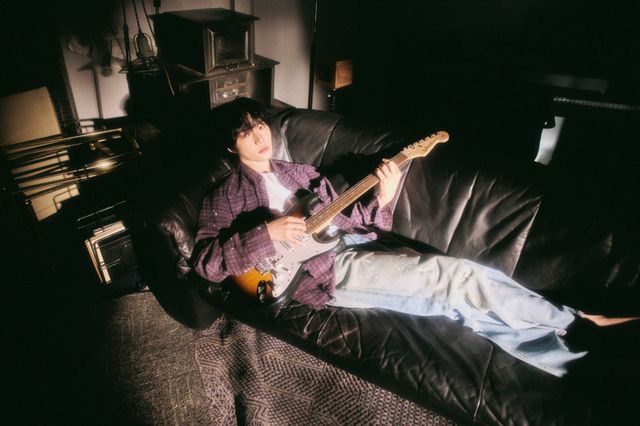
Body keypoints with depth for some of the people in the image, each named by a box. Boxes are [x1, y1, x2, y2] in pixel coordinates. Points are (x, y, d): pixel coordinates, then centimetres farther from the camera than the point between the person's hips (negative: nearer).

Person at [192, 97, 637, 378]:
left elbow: (340, 220, 16)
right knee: (454, 275, -18)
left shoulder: (302, 172, 21)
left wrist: (381, 201, -5)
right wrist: (267, 234, -19)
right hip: (323, 272, -6)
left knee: (456, 299, -12)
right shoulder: (223, 198, 7)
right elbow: (205, 262, -5)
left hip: (352, 247, 6)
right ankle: (577, 325, -5)